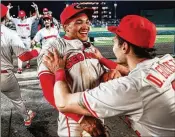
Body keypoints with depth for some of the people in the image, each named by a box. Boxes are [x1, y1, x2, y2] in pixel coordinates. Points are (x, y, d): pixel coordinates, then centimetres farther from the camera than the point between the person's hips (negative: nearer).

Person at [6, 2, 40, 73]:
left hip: (27, 39, 0)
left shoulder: (29, 20, -5)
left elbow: (36, 16, -11)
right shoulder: (16, 20, -2)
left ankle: (28, 63, 41)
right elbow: (8, 17, -3)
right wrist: (8, 9, -15)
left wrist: (36, 8, -25)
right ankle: (19, 67, 0)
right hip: (19, 39, 0)